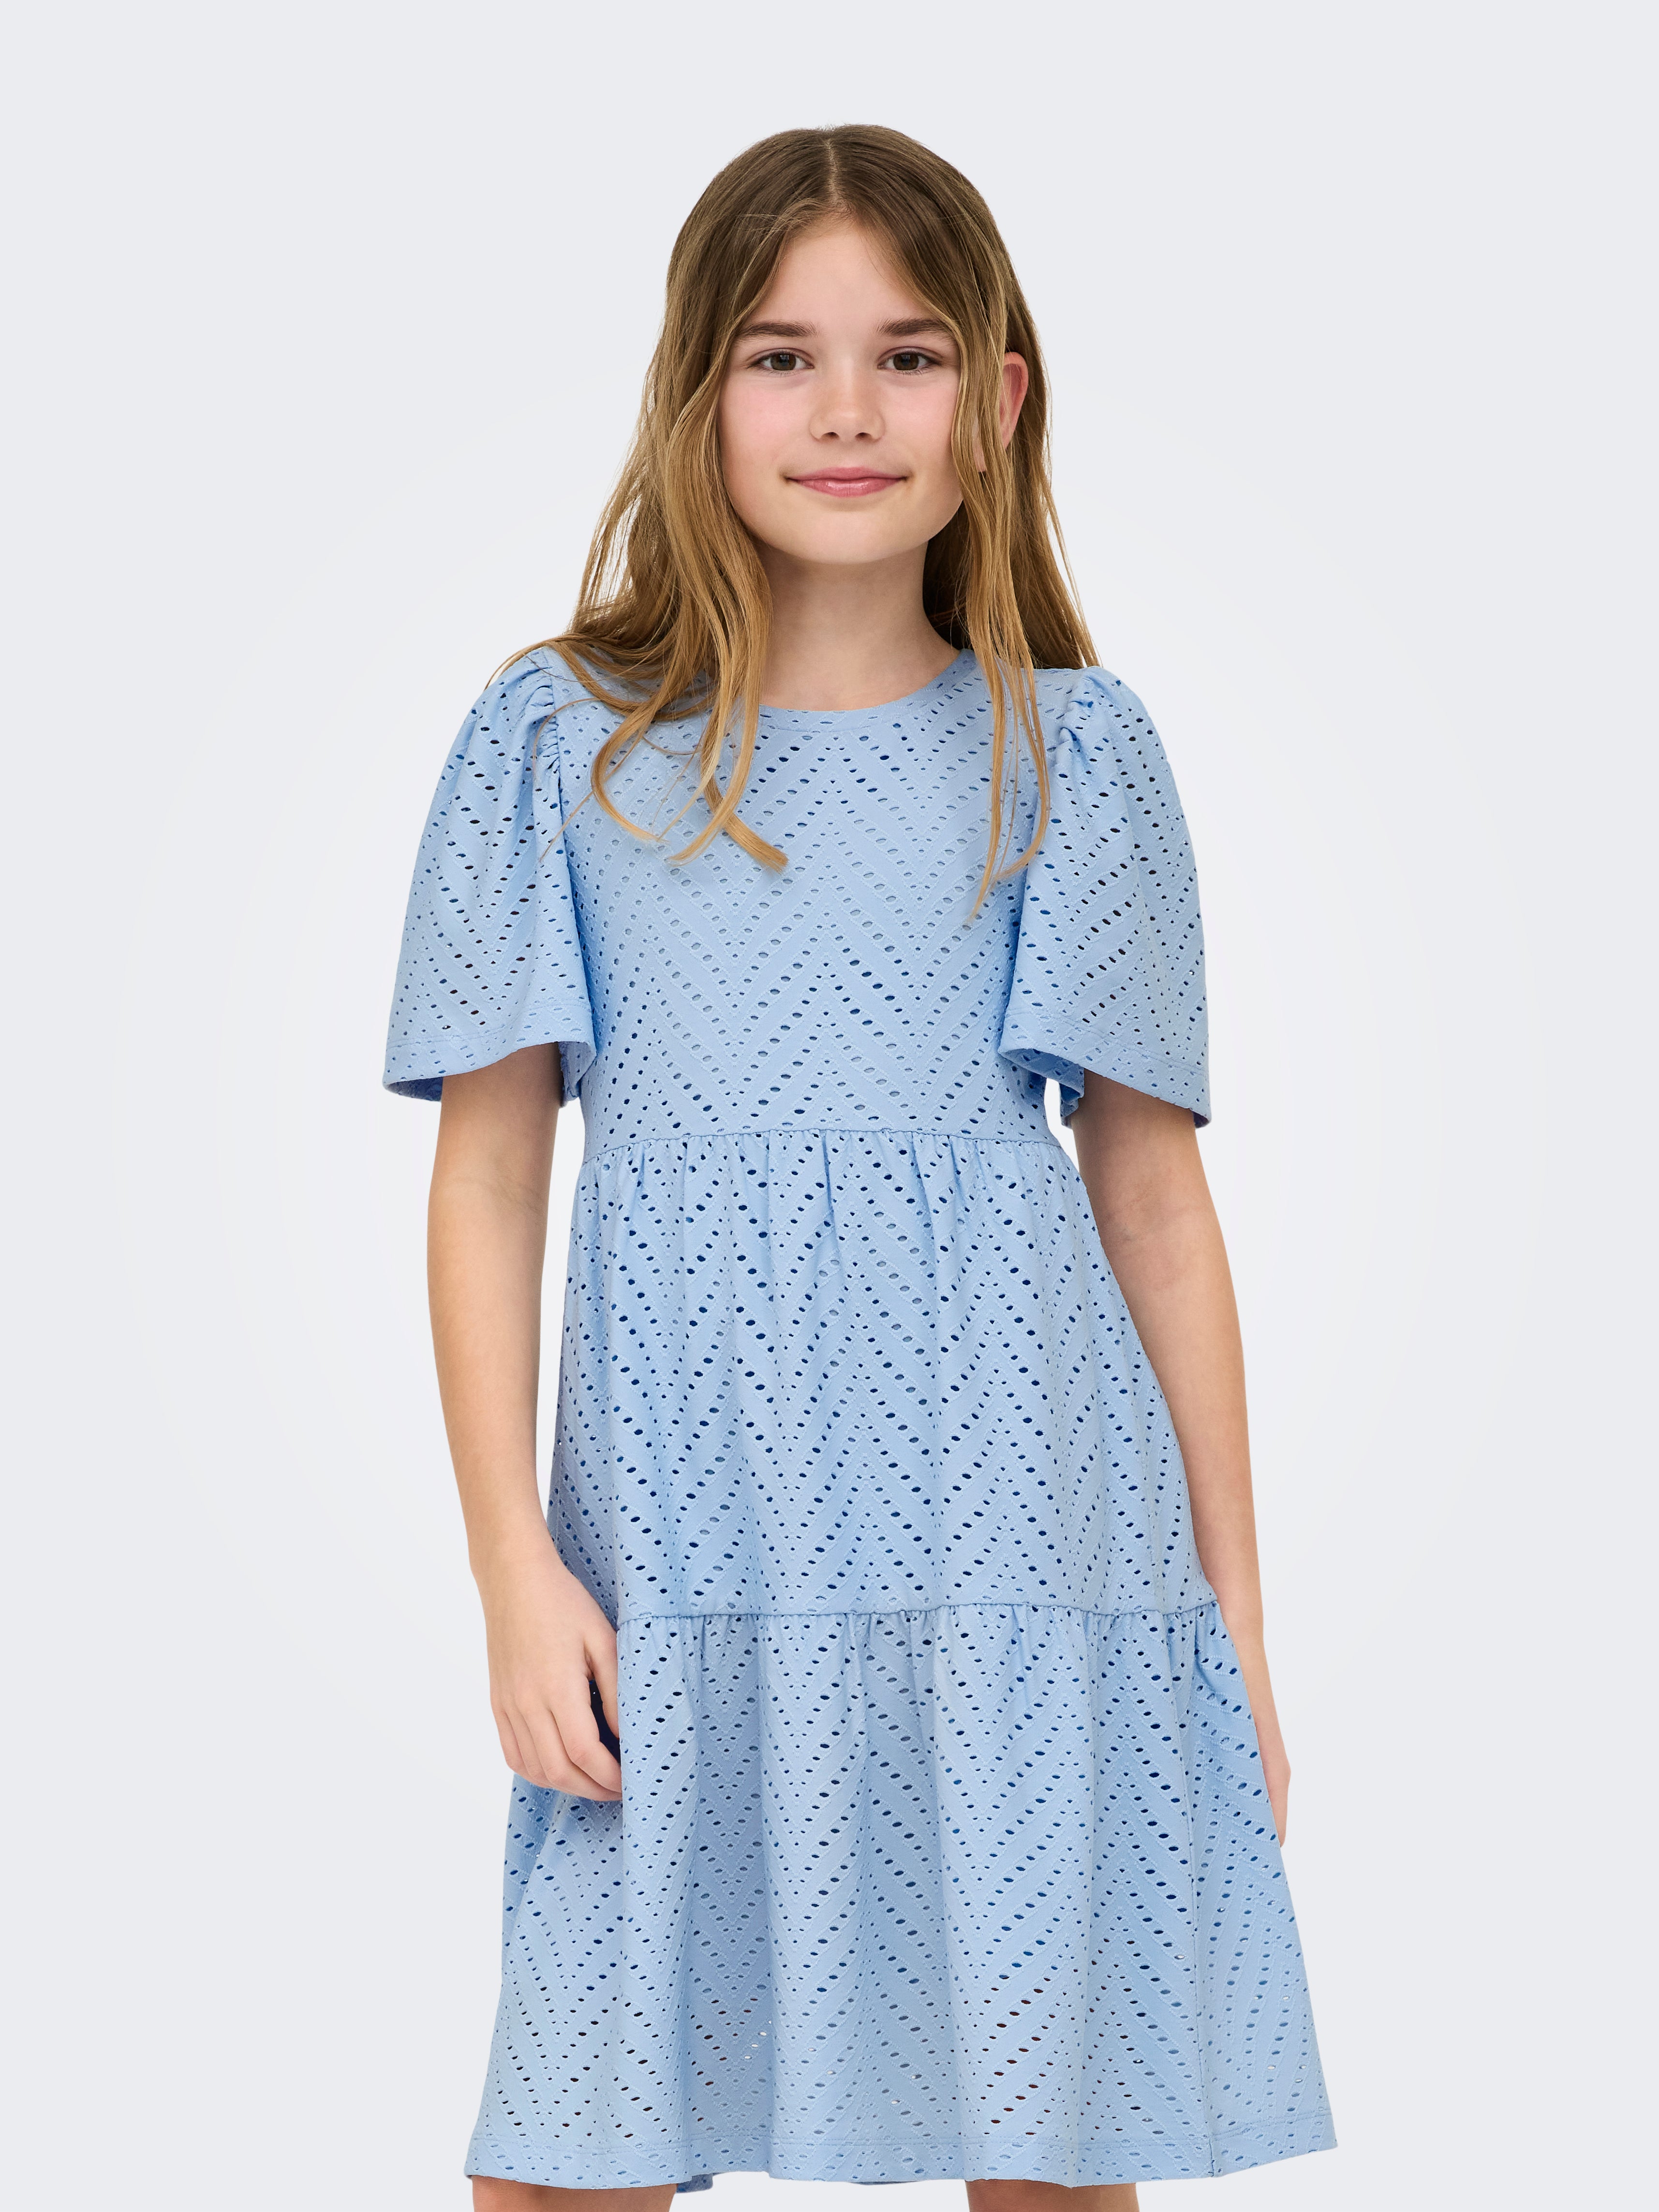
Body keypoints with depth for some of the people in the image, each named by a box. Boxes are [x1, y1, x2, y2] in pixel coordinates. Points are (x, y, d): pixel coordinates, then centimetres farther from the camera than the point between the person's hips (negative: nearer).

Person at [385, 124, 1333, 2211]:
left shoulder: (1072, 753, 6)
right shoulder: (559, 743, 5)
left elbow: (1152, 1191, 7)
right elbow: (487, 1181, 4)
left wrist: (1232, 1597, 7)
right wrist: (514, 1567, -4)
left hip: (1022, 1541, 0)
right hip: (679, 1553, 0)